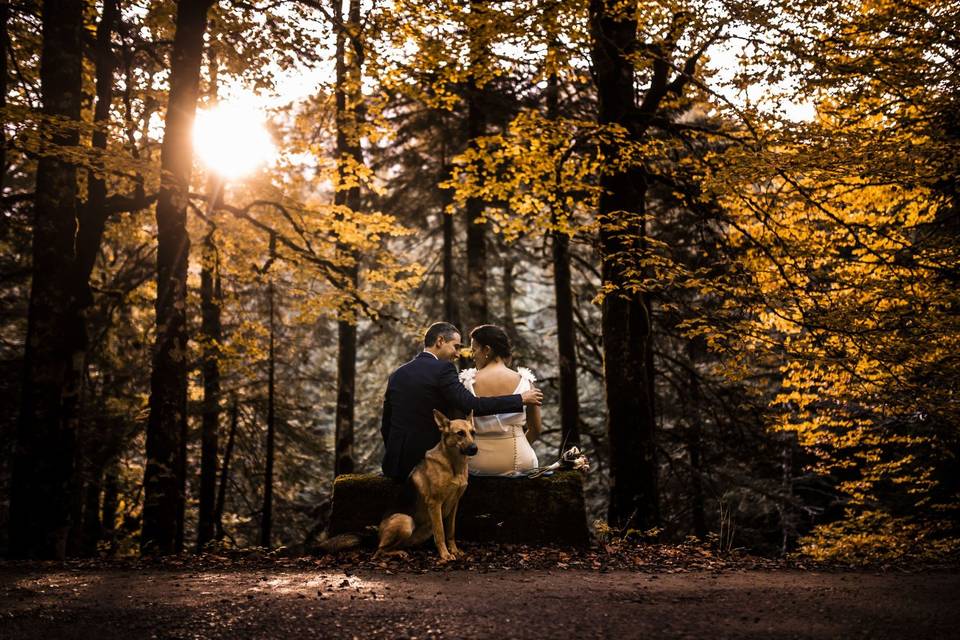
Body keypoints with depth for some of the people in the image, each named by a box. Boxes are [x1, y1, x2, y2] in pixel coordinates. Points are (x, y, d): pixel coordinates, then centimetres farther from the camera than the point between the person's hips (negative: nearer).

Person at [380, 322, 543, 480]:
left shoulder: (397, 374, 11)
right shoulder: (442, 369, -8)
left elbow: (386, 426, 14)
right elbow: (471, 405, -19)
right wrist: (520, 399, -13)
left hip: (395, 464, 6)